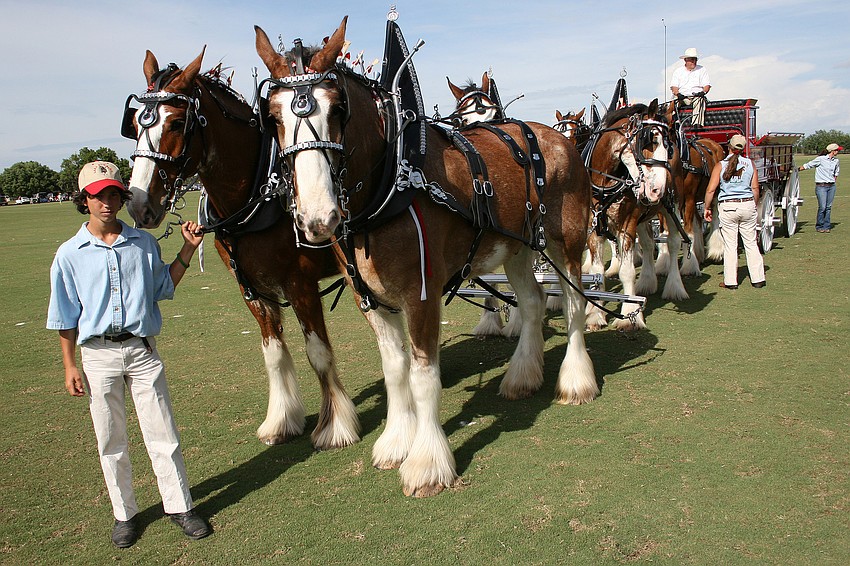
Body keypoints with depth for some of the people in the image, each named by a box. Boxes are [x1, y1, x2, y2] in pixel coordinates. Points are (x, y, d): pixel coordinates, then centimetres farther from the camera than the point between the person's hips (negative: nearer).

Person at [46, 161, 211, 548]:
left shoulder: (143, 243, 3)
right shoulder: (70, 254, -1)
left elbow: (163, 287, 15)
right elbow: (65, 317, 3)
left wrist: (188, 249, 4)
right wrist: (70, 367, 1)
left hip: (142, 349, 0)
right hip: (98, 355, 0)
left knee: (162, 433, 4)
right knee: (111, 442, 11)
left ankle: (180, 506, 17)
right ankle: (124, 513, 27)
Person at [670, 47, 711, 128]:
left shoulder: (702, 70, 16)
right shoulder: (678, 71, 16)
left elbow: (707, 85, 9)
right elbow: (674, 86, 5)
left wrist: (703, 92, -15)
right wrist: (677, 94, -18)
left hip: (697, 96, -1)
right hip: (682, 97, 1)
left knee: (699, 100, -36)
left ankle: (697, 125, -50)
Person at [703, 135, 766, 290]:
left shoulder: (720, 165, -4)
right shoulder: (750, 164, 3)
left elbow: (710, 190, -8)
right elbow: (755, 188, 2)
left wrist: (707, 208, 3)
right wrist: (754, 206, 14)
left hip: (727, 207, -2)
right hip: (748, 204, 2)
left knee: (730, 245, 4)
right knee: (751, 243, 11)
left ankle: (731, 281, 8)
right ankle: (758, 279, 16)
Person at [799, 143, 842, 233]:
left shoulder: (836, 160, 11)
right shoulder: (820, 159, -7)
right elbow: (808, 165, 1)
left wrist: (834, 181, 17)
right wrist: (797, 170, 2)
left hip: (832, 186, 5)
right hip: (821, 186, -5)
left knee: (829, 207, 4)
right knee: (822, 207, -8)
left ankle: (826, 226, 11)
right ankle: (819, 226, 7)